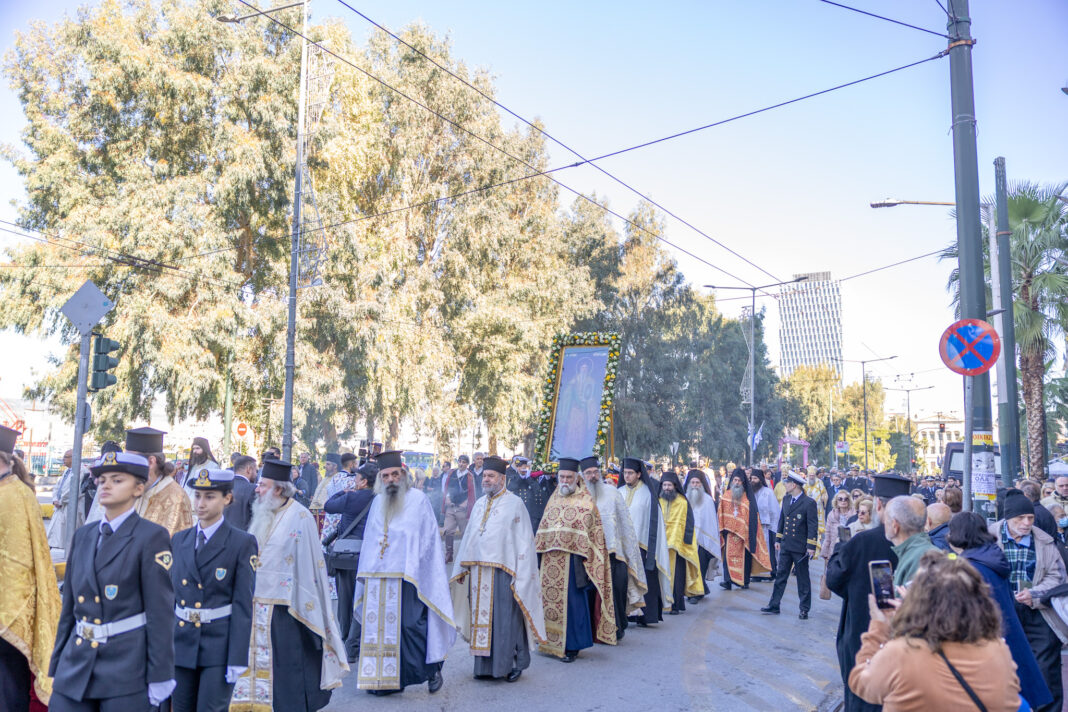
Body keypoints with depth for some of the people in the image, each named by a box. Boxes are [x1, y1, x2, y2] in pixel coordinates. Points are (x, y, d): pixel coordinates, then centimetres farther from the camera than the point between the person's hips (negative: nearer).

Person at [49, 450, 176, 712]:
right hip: (76, 664, 5)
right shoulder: (83, 535, 11)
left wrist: (160, 677, -12)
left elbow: (161, 611, -11)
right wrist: (56, 664, 15)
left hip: (126, 668, -5)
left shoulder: (152, 537, -8)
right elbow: (69, 604, 15)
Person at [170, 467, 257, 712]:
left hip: (219, 646, -5)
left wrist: (237, 659, -13)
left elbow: (243, 604, -9)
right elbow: (171, 594, 12)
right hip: (181, 644, 5)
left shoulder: (243, 543, -7)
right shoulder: (179, 540, 9)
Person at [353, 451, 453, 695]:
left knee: (410, 625, -7)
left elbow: (429, 539, -2)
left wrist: (414, 570, -9)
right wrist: (365, 571, 14)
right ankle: (385, 679, 14)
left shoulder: (417, 500, -1)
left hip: (407, 577, -5)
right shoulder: (377, 502, 14)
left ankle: (432, 669, 12)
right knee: (381, 628, 4)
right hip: (378, 578, 5)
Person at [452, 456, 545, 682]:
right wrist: (461, 568, 14)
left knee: (506, 619, -1)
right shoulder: (479, 504, 14)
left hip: (502, 571, -6)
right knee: (482, 618, 8)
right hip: (478, 572, 6)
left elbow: (524, 540, -7)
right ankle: (485, 665, 18)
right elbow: (469, 536, 19)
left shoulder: (514, 504, -4)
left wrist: (519, 575, -13)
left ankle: (514, 663, 14)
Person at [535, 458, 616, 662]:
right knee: (549, 598, 8)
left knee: (572, 600, -2)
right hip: (551, 559, 5)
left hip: (572, 559, -5)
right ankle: (551, 641, 21)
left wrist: (586, 561, -12)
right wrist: (540, 550, 11)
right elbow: (543, 529, 19)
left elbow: (594, 534, -6)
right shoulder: (554, 499, 14)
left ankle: (571, 646, 9)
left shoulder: (586, 502, -3)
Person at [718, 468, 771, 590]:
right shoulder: (726, 495, 7)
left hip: (744, 531, -1)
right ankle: (728, 580, -12)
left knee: (745, 555, 3)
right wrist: (722, 528, 1)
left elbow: (753, 516, 0)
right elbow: (722, 514, 9)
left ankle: (745, 581, 15)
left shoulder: (748, 497, 2)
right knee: (729, 554, -8)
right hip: (729, 531, 1)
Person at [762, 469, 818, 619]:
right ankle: (774, 606, 15)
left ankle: (804, 609, 17)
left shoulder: (809, 503, -12)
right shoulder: (786, 499, 8)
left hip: (800, 548, -6)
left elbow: (813, 526, -12)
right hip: (785, 546, 6)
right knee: (780, 576, 10)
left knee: (803, 578, 6)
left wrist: (811, 547, -15)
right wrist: (778, 539, 15)